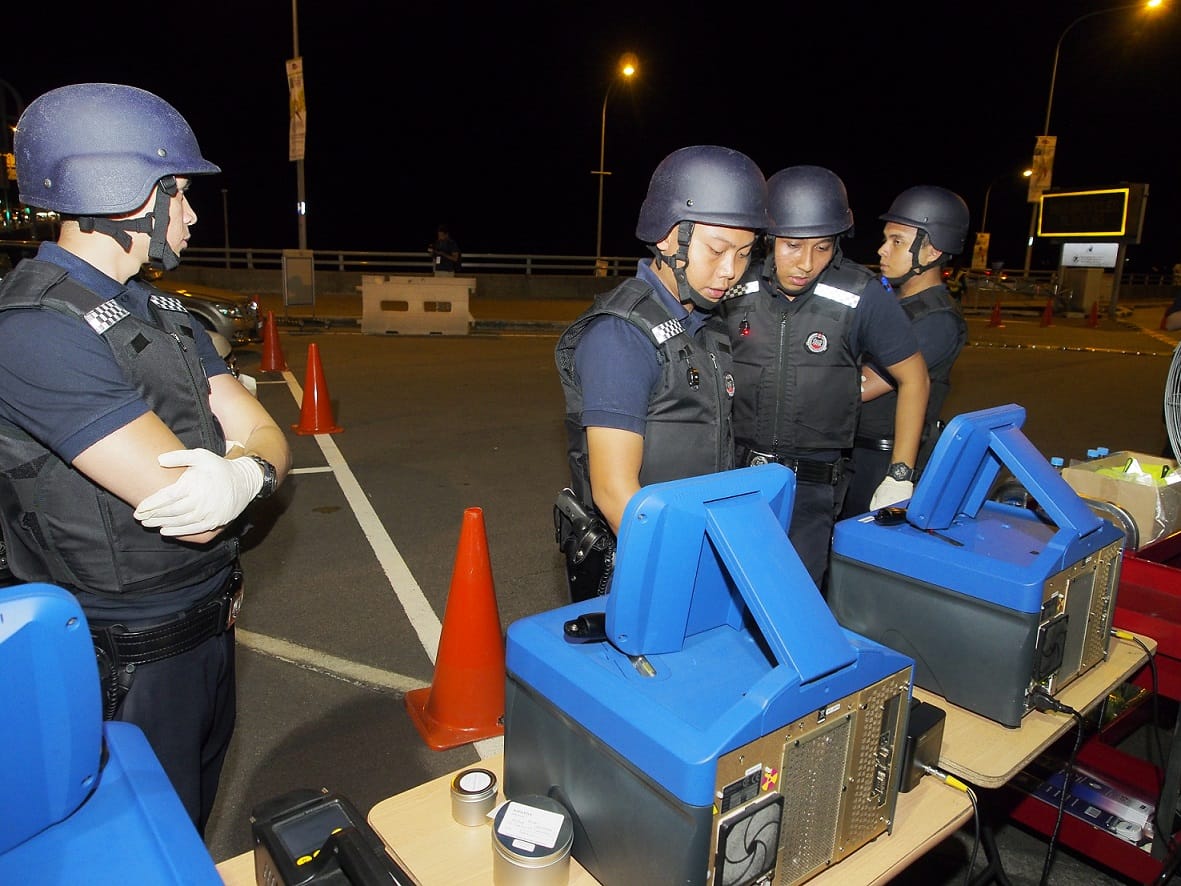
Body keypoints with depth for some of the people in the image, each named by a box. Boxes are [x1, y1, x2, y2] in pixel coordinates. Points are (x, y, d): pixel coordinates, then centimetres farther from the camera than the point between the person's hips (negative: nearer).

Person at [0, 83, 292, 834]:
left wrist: (245, 475, -24)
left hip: (210, 627, 8)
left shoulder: (162, 312, 6)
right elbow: (191, 511, -28)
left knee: (197, 825, 27)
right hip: (130, 664, -8)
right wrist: (241, 453, -8)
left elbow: (268, 439, -1)